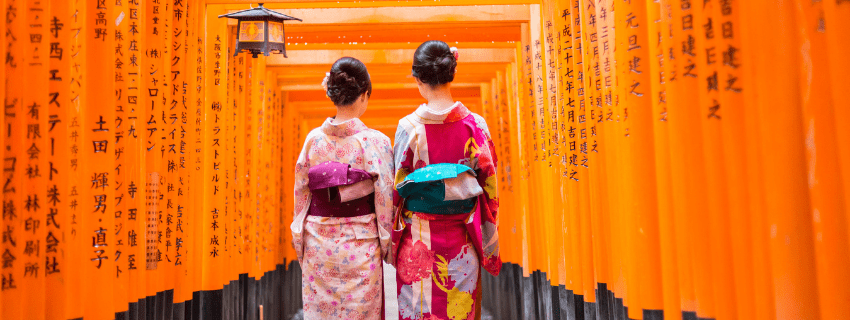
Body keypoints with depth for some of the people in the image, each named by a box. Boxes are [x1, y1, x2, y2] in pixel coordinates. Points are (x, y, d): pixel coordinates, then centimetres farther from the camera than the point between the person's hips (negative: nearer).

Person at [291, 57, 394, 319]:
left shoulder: (313, 139, -2)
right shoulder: (375, 142, -11)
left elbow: (301, 195, 3)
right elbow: (385, 201, -8)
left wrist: (301, 247, 13)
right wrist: (388, 247, 4)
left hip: (318, 244, 3)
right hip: (360, 247, -3)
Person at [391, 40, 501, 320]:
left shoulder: (409, 127, -10)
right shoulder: (476, 124, -6)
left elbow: (397, 189, -5)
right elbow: (489, 185, -1)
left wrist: (394, 240, 8)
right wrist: (489, 245, 10)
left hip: (419, 237, -1)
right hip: (463, 239, 2)